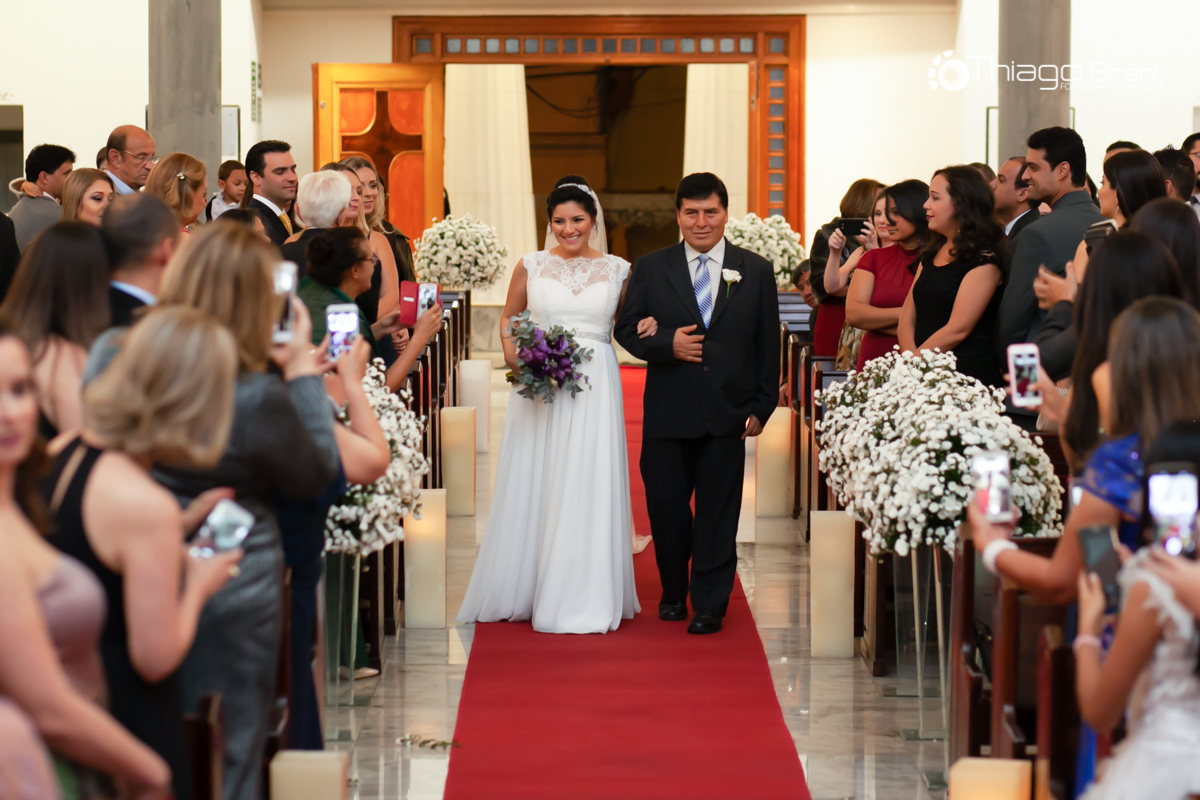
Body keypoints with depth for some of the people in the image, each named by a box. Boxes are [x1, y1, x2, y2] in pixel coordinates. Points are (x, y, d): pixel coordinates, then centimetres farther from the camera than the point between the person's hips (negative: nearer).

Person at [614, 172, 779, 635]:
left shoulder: (755, 272, 5)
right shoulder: (650, 270, 5)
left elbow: (768, 345, 6)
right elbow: (627, 329, 5)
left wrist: (762, 407, 1)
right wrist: (666, 343, -14)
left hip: (726, 414, -1)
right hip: (667, 414, 1)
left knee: (718, 511, 3)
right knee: (665, 506, 6)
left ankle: (710, 605, 13)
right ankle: (674, 592, 27)